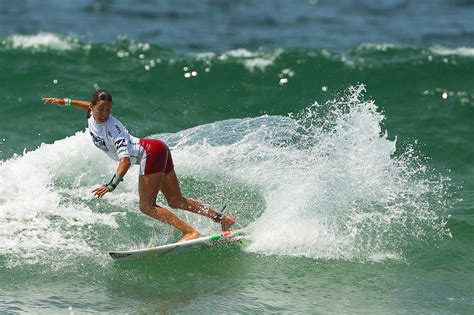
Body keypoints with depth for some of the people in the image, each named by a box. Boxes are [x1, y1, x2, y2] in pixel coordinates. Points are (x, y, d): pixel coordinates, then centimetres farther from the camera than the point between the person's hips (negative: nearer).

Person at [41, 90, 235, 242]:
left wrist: (111, 185, -42)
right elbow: (91, 106, 29)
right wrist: (65, 102, 30)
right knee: (176, 202, 12)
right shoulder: (93, 115, 1)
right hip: (157, 152, 9)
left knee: (146, 207, -13)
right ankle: (222, 218, 14)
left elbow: (125, 160, -34)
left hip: (151, 152, -9)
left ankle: (190, 232, -20)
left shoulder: (112, 129, -24)